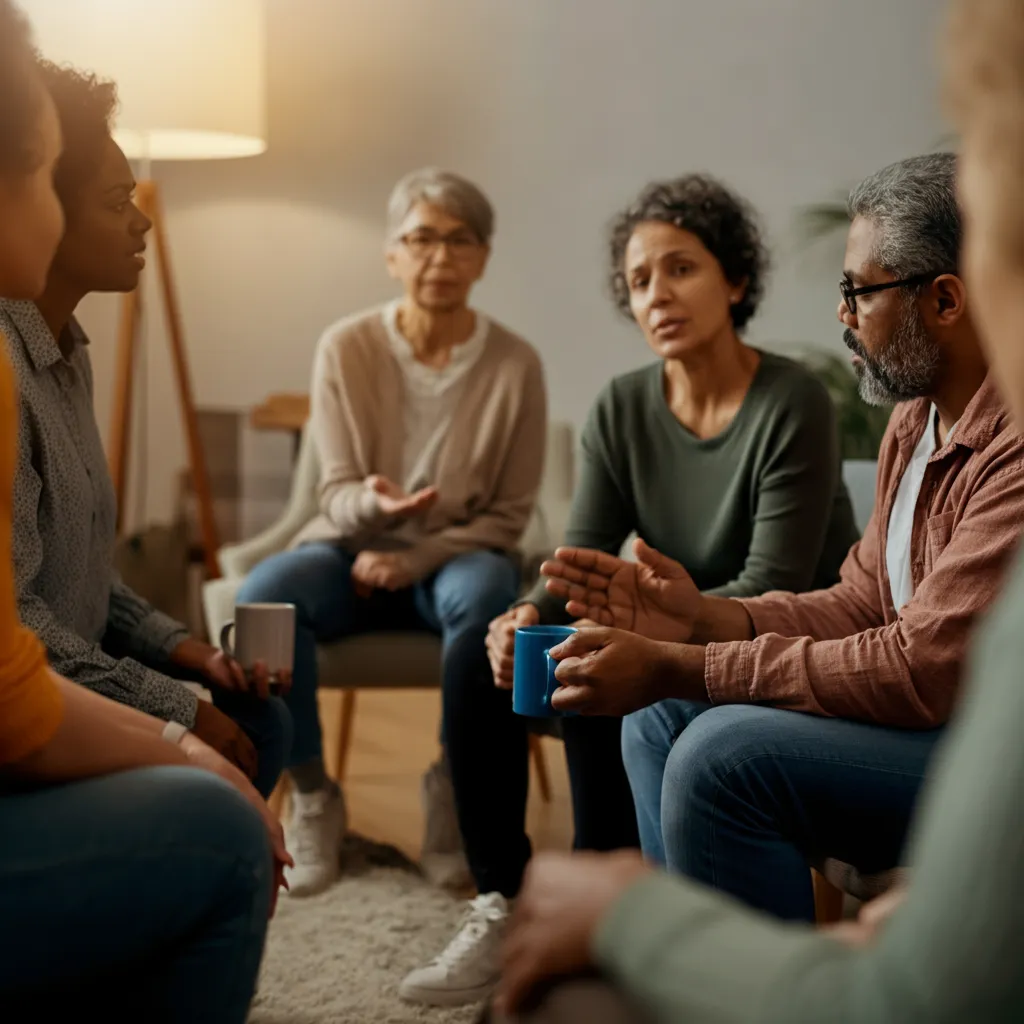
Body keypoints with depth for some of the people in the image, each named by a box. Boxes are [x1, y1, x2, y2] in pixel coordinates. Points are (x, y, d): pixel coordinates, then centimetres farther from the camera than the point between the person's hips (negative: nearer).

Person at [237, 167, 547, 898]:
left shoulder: (514, 364, -8)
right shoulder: (347, 347, -7)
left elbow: (509, 515, -3)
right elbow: (337, 495, -5)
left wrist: (415, 560, -17)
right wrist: (372, 503, -31)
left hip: (455, 558, -1)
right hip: (354, 550, 1)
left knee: (486, 590, -37)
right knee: (265, 593, -32)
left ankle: (454, 783, -13)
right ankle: (313, 796, -13)